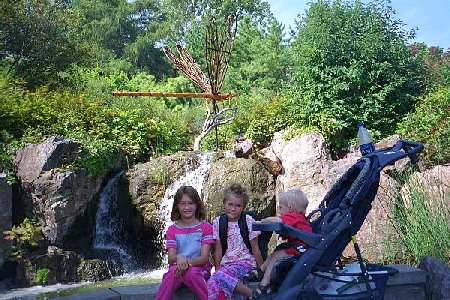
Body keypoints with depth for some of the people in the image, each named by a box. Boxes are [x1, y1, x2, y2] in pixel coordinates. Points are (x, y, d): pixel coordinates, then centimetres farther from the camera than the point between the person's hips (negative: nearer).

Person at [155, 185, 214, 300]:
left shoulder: (205, 227, 3)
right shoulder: (172, 229, 9)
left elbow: (204, 258, -6)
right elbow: (170, 259, -2)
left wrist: (188, 262, -26)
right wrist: (178, 258, -26)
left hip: (199, 268, -1)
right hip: (178, 268, 2)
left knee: (190, 273, -35)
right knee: (173, 271, -33)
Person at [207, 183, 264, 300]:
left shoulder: (249, 221, -2)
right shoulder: (218, 222, 6)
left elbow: (255, 249, 3)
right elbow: (218, 250, 9)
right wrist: (217, 269, 3)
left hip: (245, 263, -3)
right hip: (226, 264, 4)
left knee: (221, 276, -33)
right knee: (211, 286, -28)